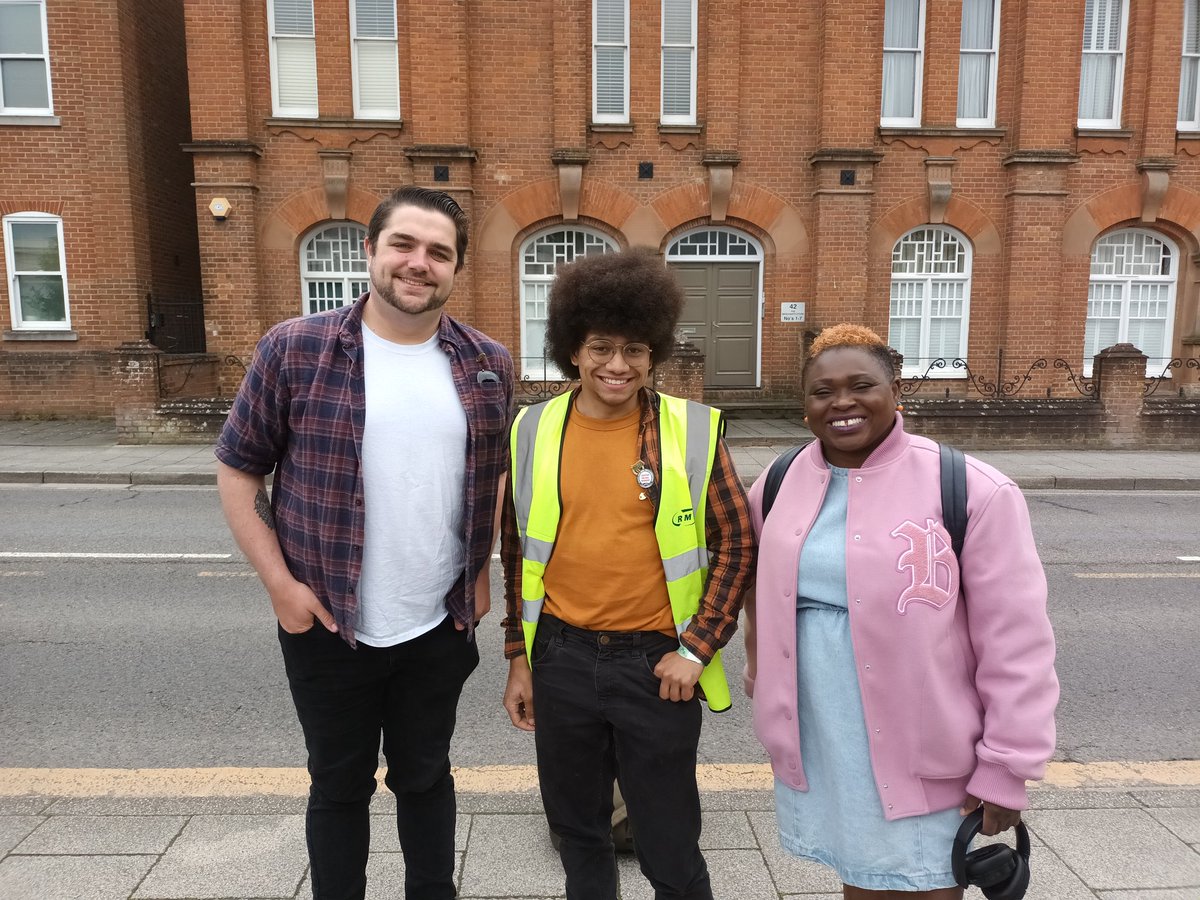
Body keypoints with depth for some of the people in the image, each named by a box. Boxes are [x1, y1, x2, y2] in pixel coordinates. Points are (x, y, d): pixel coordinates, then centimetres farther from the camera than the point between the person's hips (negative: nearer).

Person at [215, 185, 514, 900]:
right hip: (328, 624, -1)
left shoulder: (489, 365, -1)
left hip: (441, 626, 2)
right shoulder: (293, 350, -9)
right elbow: (239, 470, -2)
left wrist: (482, 573, 3)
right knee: (340, 783, 17)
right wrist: (280, 583, -8)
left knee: (426, 776, 20)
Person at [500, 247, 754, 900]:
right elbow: (516, 549, 9)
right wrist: (519, 656, 10)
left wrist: (696, 649, -8)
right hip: (561, 661, 3)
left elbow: (736, 544, -2)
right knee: (577, 831, 21)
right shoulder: (533, 431, 0)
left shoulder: (692, 430, -7)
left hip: (655, 664, -2)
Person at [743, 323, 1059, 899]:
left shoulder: (971, 490, -14)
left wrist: (1006, 771, -10)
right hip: (816, 747, 4)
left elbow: (1016, 643, -12)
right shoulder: (778, 485, 1)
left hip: (921, 758, -4)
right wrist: (762, 679, 17)